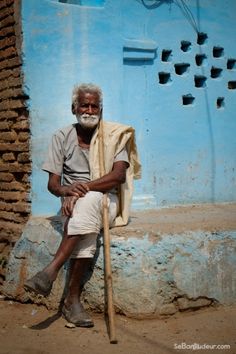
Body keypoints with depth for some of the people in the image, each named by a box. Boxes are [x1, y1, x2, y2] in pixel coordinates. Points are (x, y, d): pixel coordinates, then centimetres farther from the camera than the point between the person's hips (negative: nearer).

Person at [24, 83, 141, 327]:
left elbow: (119, 175, -12)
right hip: (74, 204, 1)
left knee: (88, 202, -38)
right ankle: (73, 299, -33)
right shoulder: (62, 137, 6)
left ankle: (51, 271, -40)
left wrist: (84, 187, -24)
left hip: (107, 200, -1)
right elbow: (52, 183, 2)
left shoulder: (114, 135, 2)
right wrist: (66, 191, -23)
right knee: (86, 226, -35)